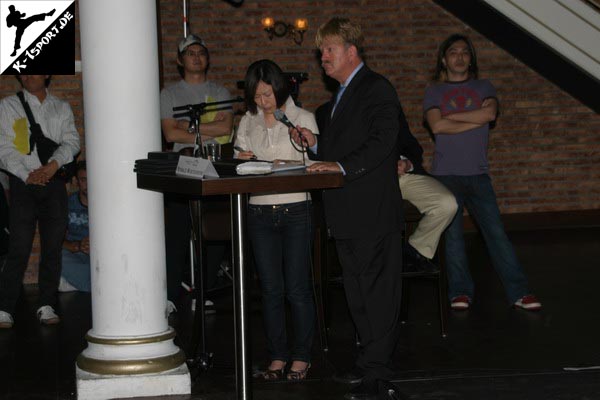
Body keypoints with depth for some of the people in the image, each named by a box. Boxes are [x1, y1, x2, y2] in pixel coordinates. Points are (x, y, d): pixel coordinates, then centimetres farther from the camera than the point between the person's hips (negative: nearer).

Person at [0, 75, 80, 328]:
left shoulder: (62, 108, 15)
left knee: (53, 246, 2)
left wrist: (54, 164, -15)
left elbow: (71, 141, 3)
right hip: (24, 183, -2)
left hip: (54, 182, 3)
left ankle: (46, 305, 9)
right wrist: (27, 175, -15)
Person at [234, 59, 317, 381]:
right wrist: (242, 161, -7)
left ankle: (301, 356, 9)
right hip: (260, 212, 3)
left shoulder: (303, 118, 1)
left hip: (295, 211, -3)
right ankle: (277, 357, 14)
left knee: (297, 288, -2)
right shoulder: (247, 123, 11)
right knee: (271, 289, 6)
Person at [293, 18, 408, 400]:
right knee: (357, 291, 15)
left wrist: (342, 165, -26)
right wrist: (314, 144, 9)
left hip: (373, 210, -10)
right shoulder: (339, 98, 21)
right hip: (346, 212, 10)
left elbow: (383, 141, -20)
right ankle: (371, 362, 25)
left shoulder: (377, 88, -9)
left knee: (377, 289, -6)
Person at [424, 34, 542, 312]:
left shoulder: (483, 87, 13)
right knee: (452, 234, -1)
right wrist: (477, 118, -7)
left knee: (496, 231, -4)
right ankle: (460, 292, 6)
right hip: (446, 174, -1)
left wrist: (451, 116, -8)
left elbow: (491, 113, -9)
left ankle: (518, 291, -4)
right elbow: (436, 126, -10)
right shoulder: (434, 92, 8)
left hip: (478, 173, 1)